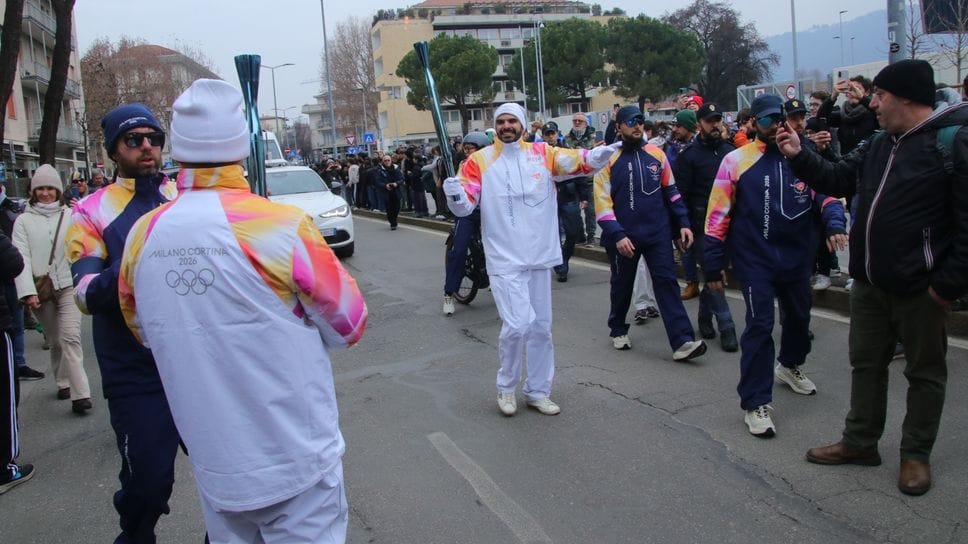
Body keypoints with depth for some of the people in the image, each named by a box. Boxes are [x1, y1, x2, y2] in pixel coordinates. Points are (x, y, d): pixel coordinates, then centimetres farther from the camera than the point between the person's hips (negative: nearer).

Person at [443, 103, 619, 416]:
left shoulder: (542, 153, 4)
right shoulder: (479, 161, -2)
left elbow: (577, 162, -9)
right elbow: (465, 207, -8)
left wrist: (597, 156, -31)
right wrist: (454, 196, -30)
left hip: (539, 256, 4)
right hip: (505, 259, -3)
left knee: (541, 327, 11)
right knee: (517, 324, -14)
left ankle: (538, 391, 28)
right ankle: (506, 387, 11)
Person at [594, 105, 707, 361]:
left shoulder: (656, 154, 4)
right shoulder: (609, 159, -5)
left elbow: (670, 191, 11)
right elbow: (603, 202, -9)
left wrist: (683, 223, 5)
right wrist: (616, 235, -18)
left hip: (658, 233, 2)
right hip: (623, 236, -2)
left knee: (667, 282, -4)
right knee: (622, 285, 13)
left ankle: (682, 342, -7)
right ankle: (618, 330, 35)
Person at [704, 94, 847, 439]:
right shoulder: (736, 161, -7)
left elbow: (827, 194, 2)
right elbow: (719, 215, -6)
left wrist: (834, 223, -21)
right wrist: (713, 265, -6)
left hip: (797, 257, 4)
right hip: (755, 259, -4)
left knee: (799, 317, 21)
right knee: (759, 325, -9)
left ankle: (789, 366, 51)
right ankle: (755, 403, 1)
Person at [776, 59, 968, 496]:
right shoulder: (879, 144, 9)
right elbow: (838, 179, 18)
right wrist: (800, 157, 5)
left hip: (920, 288, -7)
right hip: (869, 281, 8)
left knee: (924, 371, 10)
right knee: (866, 363, 16)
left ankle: (916, 454, 24)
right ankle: (860, 442, 30)